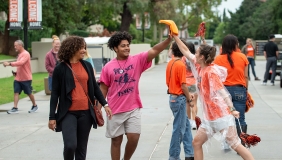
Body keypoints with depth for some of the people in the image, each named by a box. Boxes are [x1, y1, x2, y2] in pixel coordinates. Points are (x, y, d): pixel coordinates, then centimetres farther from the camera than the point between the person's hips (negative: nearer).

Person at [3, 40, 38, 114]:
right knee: (16, 92, -4)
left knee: (29, 93, 6)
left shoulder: (26, 54, -16)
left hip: (26, 78, -7)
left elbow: (21, 63, -31)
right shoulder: (19, 54, 12)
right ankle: (15, 108, -7)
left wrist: (10, 64, -35)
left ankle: (35, 106, 25)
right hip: (18, 78, 8)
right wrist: (16, 72, 6)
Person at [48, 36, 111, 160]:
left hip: (85, 112, 4)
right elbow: (55, 94, -2)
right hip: (68, 113, -4)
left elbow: (95, 87, 15)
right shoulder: (60, 69, -4)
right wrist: (52, 117, -4)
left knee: (82, 147, 7)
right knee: (70, 145, -16)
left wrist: (104, 104, 7)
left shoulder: (87, 66, 7)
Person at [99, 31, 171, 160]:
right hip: (115, 110, 0)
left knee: (134, 138, -4)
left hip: (133, 109, 1)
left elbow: (154, 51, -15)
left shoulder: (137, 60, -2)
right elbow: (103, 89, 2)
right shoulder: (108, 67, -3)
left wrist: (169, 38, -30)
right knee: (116, 140, 8)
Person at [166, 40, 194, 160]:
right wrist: (189, 99, -8)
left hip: (172, 97, 9)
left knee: (186, 125, 16)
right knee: (179, 128, 0)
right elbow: (183, 85, -19)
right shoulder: (181, 65, -17)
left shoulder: (170, 63, 7)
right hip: (179, 98, -9)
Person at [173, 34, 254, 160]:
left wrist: (232, 109, -27)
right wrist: (175, 36, 16)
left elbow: (222, 92, -21)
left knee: (235, 144, -6)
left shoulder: (211, 72, -15)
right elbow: (186, 51, 15)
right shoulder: (199, 68, 7)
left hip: (221, 115, -9)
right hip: (209, 117, 9)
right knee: (196, 142, 9)